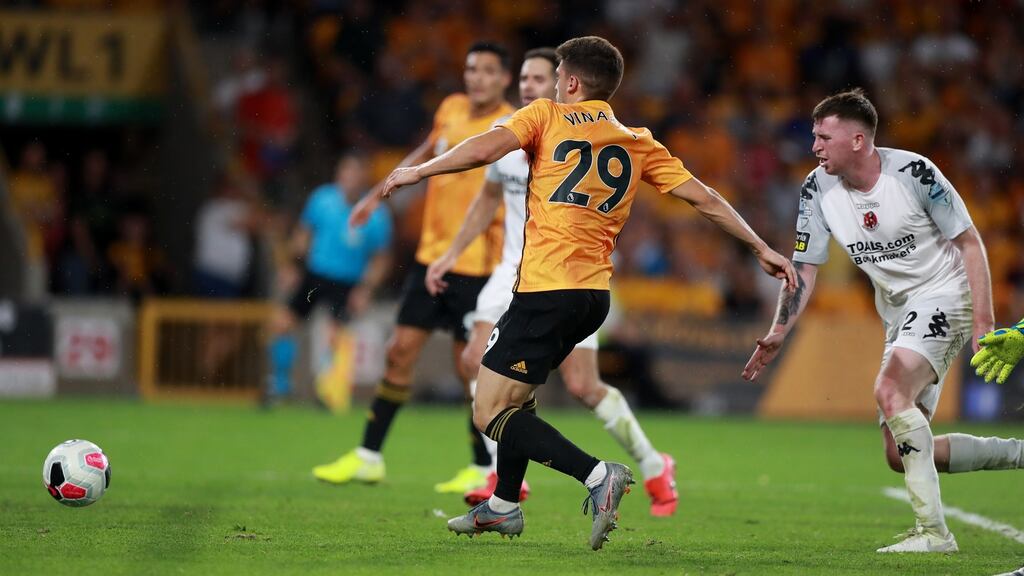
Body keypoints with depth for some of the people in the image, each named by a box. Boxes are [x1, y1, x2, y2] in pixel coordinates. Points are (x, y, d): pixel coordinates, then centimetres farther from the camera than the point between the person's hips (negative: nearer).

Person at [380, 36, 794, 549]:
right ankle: (503, 506, 35)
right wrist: (761, 247, 20)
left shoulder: (546, 116, 1)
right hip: (595, 292, 7)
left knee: (489, 414, -7)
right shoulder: (641, 144, 14)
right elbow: (704, 199, 12)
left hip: (547, 288, -7)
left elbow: (485, 148, -13)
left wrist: (417, 172, -1)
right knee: (513, 394, 27)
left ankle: (597, 475, -22)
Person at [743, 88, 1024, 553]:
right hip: (899, 314, 7)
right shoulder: (818, 190, -2)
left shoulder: (913, 172, -18)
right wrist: (778, 334, -10)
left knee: (890, 390, -31)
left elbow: (969, 242, -11)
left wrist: (984, 323, -17)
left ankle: (933, 531, -28)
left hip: (946, 295, -7)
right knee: (900, 455, 2)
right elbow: (804, 269, 3)